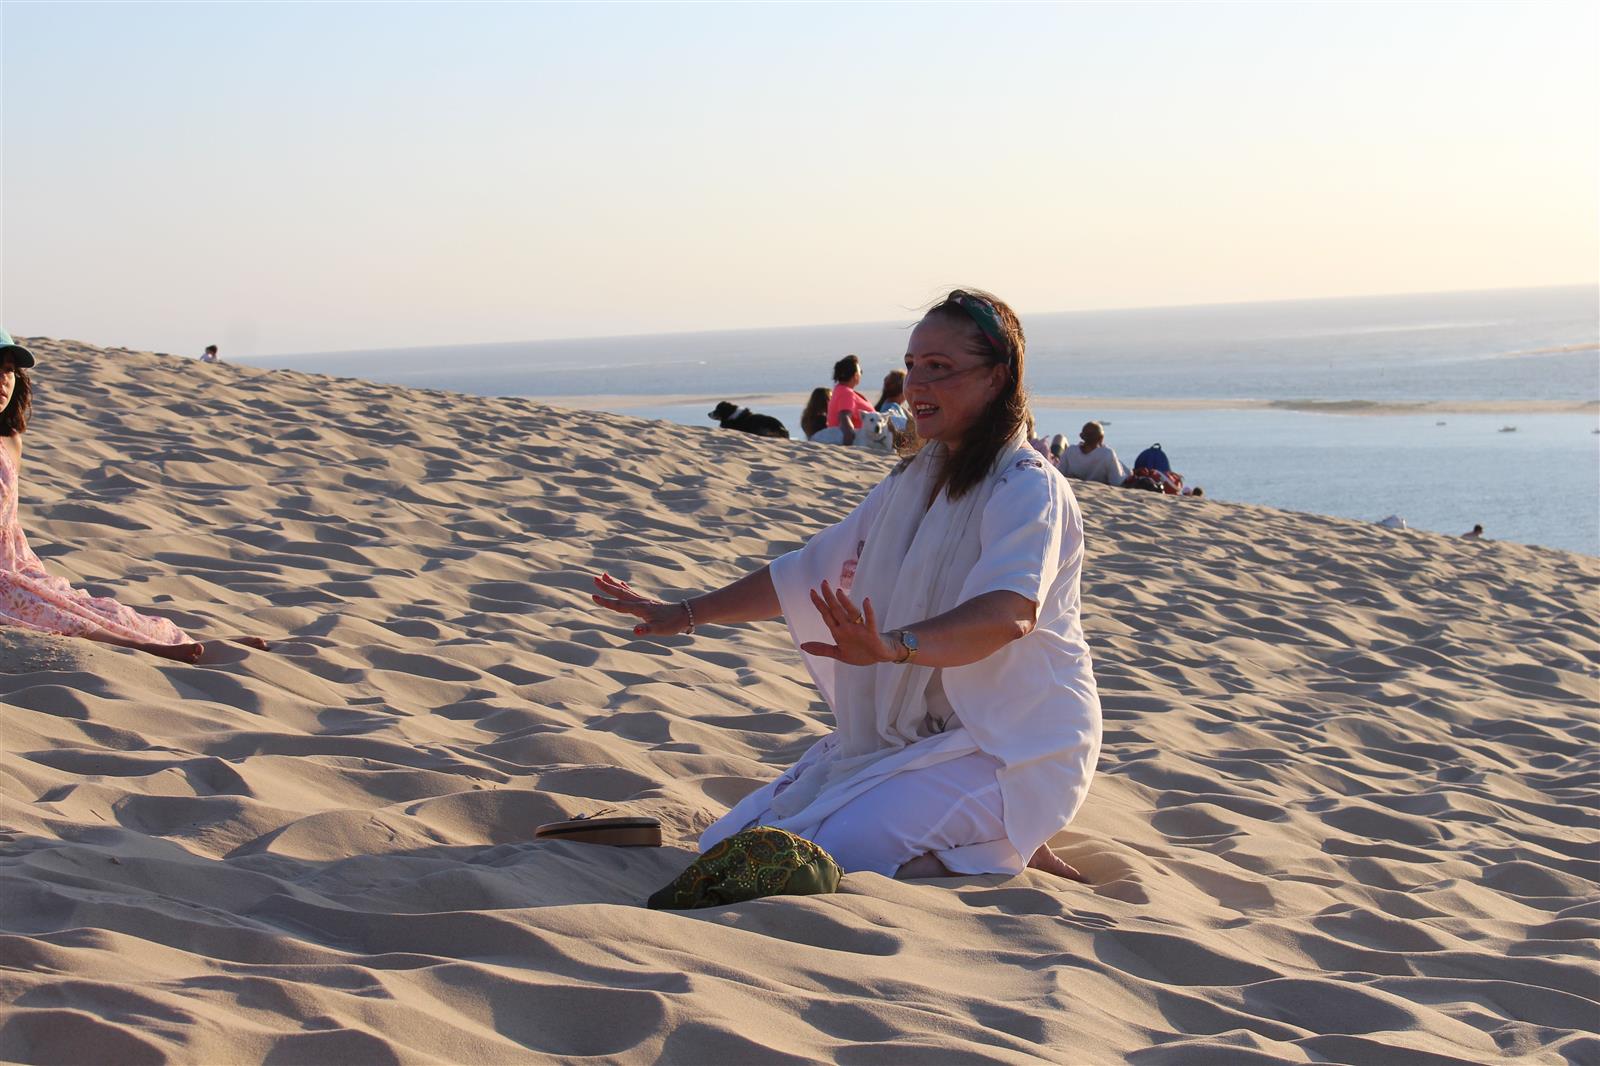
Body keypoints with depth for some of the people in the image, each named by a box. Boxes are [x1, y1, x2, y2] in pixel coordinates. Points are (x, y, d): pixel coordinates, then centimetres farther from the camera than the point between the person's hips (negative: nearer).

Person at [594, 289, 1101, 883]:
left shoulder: (1029, 489, -15)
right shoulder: (912, 482, 14)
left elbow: (1010, 612, -34)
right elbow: (810, 572, 21)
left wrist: (895, 647, -51)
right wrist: (684, 614, 18)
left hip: (1008, 748, -9)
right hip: (907, 739, 9)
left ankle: (1013, 857, -5)